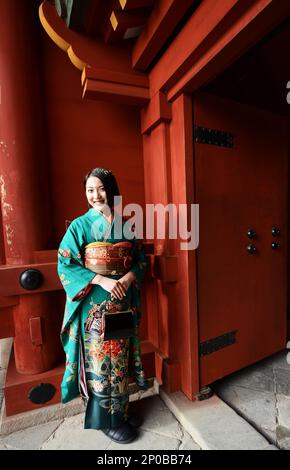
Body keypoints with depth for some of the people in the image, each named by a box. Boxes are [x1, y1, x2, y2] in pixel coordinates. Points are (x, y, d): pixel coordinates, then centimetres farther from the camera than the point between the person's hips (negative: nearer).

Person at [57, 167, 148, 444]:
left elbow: (140, 259, 8)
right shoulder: (80, 226, -6)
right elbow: (65, 266, -10)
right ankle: (107, 420, 33)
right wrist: (102, 280, -19)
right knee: (100, 361, 10)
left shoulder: (125, 225, 4)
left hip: (123, 303, 4)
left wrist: (128, 277, -13)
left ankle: (120, 411, 40)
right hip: (94, 306, -4)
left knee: (120, 358, 17)